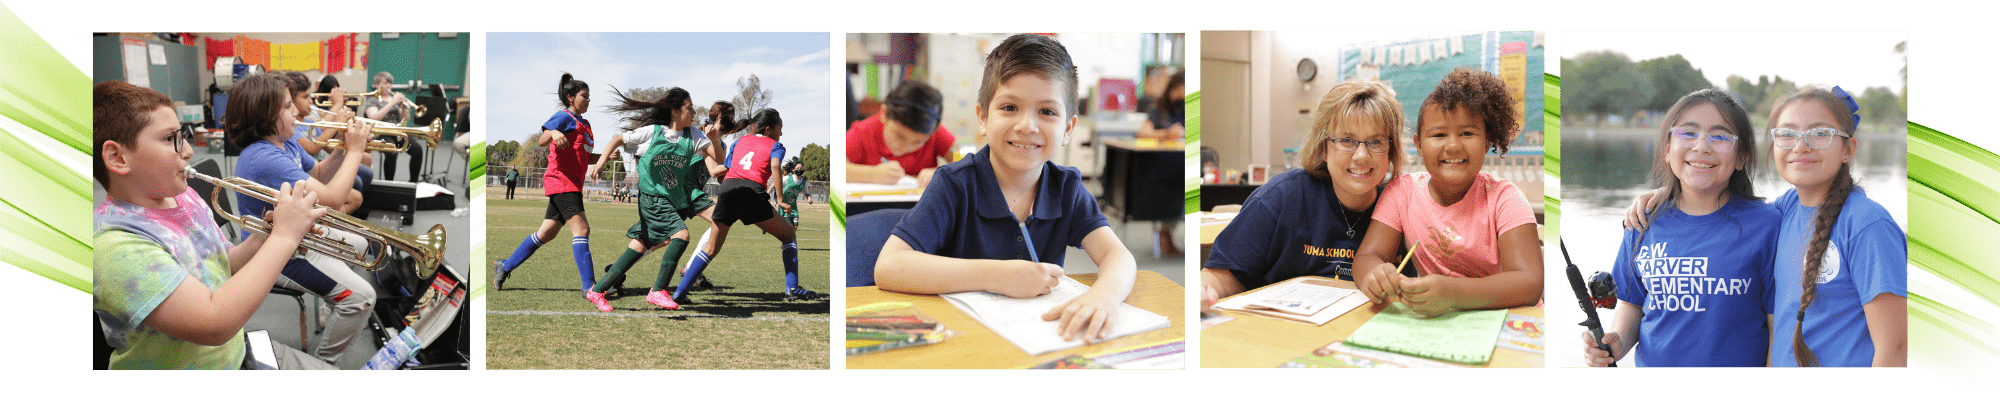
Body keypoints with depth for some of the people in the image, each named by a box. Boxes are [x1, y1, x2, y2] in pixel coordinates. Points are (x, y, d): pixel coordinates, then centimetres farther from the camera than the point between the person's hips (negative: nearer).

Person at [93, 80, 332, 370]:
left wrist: (262, 239, -5)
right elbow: (215, 324, -31)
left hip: (236, 355, 8)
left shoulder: (185, 198, 3)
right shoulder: (113, 244, -24)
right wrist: (283, 237, -24)